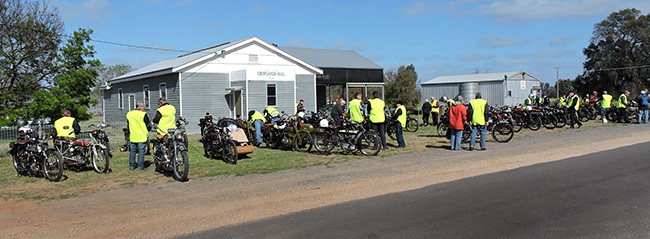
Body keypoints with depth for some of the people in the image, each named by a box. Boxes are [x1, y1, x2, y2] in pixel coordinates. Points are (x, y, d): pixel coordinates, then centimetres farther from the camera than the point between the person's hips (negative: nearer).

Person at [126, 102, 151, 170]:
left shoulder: (129, 114, 6)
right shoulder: (143, 114, -11)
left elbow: (128, 125, 15)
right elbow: (148, 125, -6)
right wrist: (148, 130, 15)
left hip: (132, 136, 5)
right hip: (142, 136, -5)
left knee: (132, 151, 12)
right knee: (141, 151, 0)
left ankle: (131, 165, 15)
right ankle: (140, 166, 0)